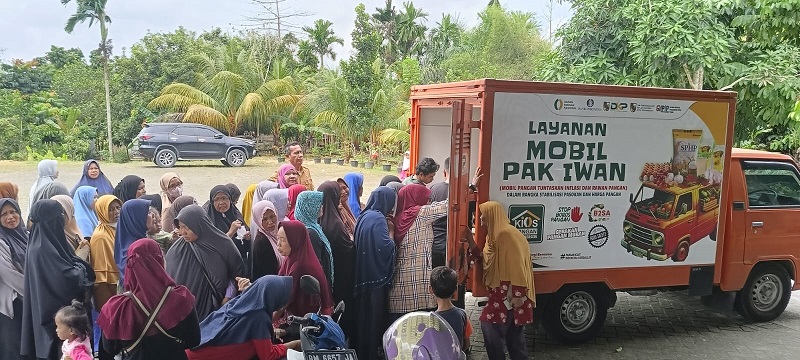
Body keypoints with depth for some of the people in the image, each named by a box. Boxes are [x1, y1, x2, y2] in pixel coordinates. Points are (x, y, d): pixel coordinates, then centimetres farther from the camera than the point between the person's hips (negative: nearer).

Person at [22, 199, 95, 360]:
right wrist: (81, 260, -9)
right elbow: (69, 278, -25)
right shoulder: (43, 249, -23)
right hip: (56, 310, -9)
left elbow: (65, 266, 15)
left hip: (58, 307, 9)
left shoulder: (48, 242, 6)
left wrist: (77, 261, -1)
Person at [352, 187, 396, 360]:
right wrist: (392, 234, -7)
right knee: (373, 316, 1)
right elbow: (385, 247, -25)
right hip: (375, 275, -9)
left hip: (362, 274, 9)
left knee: (363, 314, 17)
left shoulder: (365, 216, 11)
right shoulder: (378, 219, -17)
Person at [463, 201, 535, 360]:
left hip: (510, 292, -10)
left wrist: (518, 294, -23)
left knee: (490, 324, -8)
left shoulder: (507, 234, -17)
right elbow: (485, 262, 17)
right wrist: (471, 242, 10)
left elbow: (517, 265, -21)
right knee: (513, 332, 14)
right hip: (501, 291, 10)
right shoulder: (495, 235, 14)